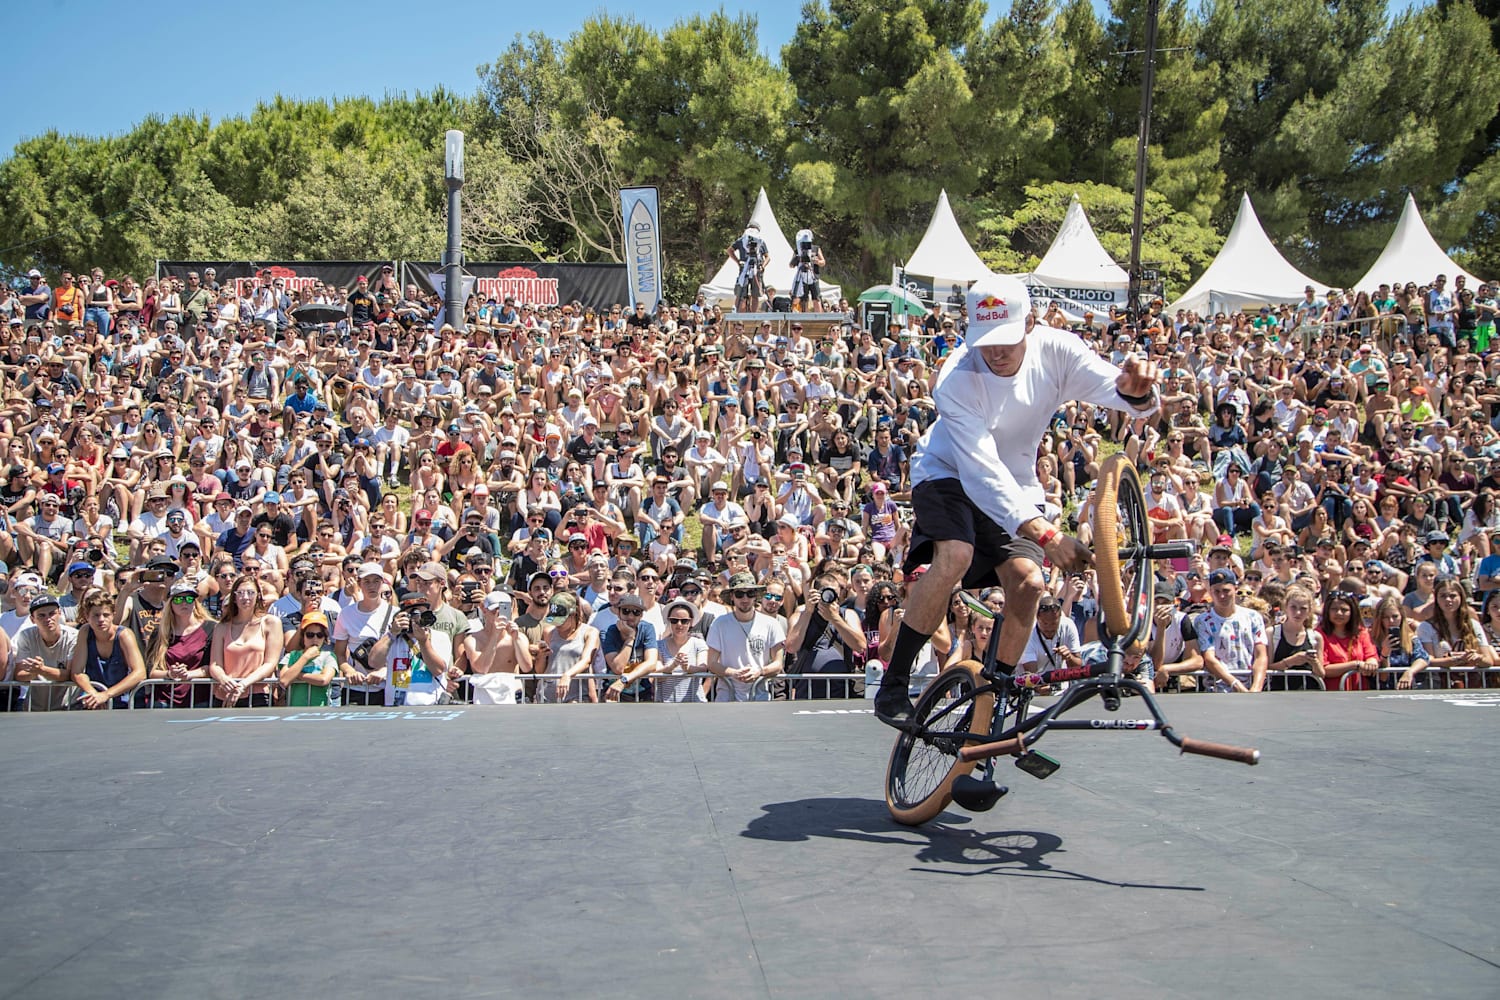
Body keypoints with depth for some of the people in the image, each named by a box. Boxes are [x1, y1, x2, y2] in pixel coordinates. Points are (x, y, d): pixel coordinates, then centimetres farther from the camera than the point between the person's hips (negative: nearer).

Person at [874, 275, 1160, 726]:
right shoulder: (958, 380, -31)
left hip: (1015, 485, 4)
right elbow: (982, 471, -37)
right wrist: (1043, 534, -47)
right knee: (955, 557, -31)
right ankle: (893, 685, -20)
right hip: (950, 473, -4)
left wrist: (1134, 389, -58)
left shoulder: (1055, 351, -20)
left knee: (1028, 582, -16)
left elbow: (1114, 388, -31)